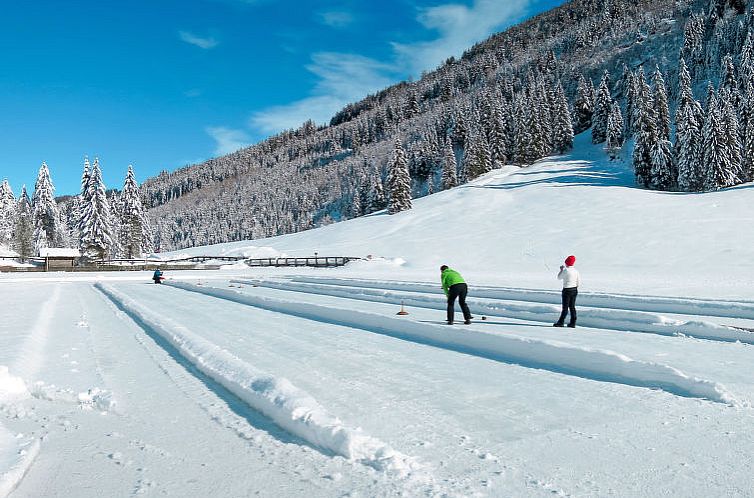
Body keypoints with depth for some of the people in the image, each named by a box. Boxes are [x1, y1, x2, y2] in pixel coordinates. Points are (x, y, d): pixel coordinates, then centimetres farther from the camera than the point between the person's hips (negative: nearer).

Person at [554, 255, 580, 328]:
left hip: (567, 290, -6)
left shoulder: (565, 271, -15)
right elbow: (579, 282, 8)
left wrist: (561, 270, 9)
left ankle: (561, 322, 1)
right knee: (572, 307, 10)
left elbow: (559, 278, -2)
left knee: (565, 307, -3)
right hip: (574, 290, 6)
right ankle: (573, 323, 11)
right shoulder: (576, 271, 3)